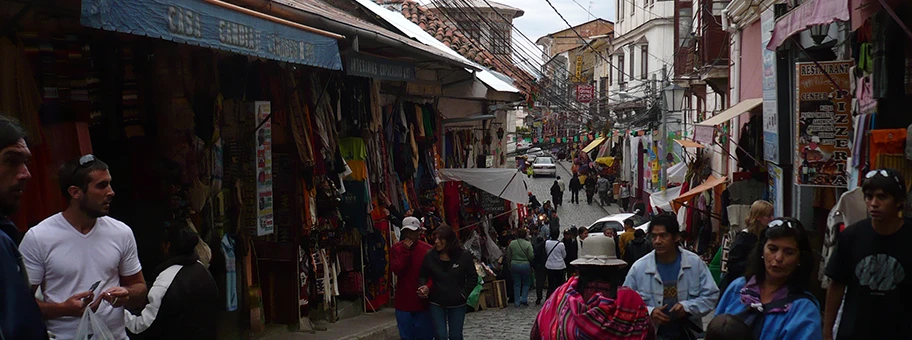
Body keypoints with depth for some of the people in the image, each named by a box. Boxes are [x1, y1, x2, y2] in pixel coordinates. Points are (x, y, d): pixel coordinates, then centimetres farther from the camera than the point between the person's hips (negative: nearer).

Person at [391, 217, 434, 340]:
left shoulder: (427, 249, -4)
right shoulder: (396, 248, 2)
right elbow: (395, 269, -9)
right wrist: (405, 251, -15)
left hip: (422, 301, -1)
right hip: (403, 302, 1)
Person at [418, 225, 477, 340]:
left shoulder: (464, 256, -10)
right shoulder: (430, 256, -7)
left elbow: (473, 278, -1)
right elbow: (423, 276, 6)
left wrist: (463, 294, -11)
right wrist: (423, 287, -14)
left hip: (457, 304, 0)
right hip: (436, 303, 0)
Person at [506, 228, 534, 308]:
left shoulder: (512, 243, -2)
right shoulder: (528, 244, -11)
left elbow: (508, 256, 4)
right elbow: (531, 256, -12)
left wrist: (511, 263, 18)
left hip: (514, 265, 3)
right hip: (525, 265, -3)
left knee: (516, 284, 10)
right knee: (526, 283, 15)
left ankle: (517, 302, 11)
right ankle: (523, 299, 4)